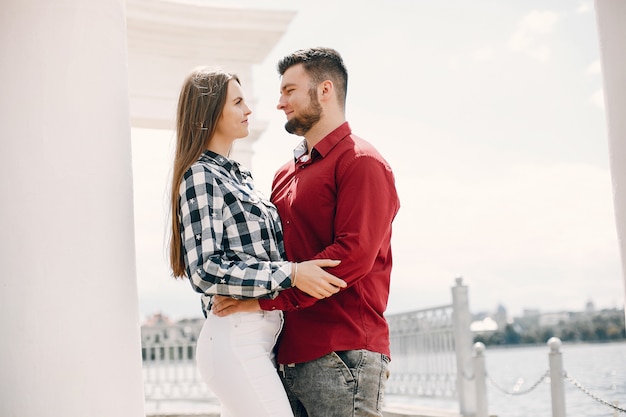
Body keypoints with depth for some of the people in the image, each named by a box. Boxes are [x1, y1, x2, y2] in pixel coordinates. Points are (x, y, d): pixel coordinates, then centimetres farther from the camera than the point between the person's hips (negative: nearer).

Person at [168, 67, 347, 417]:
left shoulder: (239, 176, 19)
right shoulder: (200, 177, -8)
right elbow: (205, 269, -17)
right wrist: (291, 274, -20)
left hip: (263, 335, 9)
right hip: (236, 336, -9)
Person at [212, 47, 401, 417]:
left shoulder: (362, 162, -4)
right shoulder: (286, 174, 20)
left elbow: (354, 254, -16)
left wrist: (264, 298, -18)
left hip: (342, 357, -7)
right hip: (288, 359, 7)